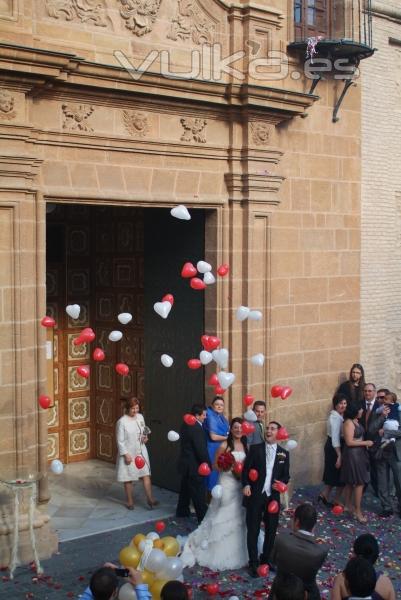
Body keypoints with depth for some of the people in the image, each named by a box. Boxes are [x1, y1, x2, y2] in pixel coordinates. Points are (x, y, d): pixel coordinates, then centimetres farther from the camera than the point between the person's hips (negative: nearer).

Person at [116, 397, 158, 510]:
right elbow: (120, 441, -14)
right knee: (128, 478, 8)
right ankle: (130, 501, 22)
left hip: (141, 451, 5)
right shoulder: (122, 422, -16)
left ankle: (150, 499, 4)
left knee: (146, 474, -1)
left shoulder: (140, 417, 1)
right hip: (129, 453, -4)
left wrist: (145, 437, -3)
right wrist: (126, 454, -17)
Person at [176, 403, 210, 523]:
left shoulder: (186, 425, 4)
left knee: (185, 488, 22)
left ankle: (182, 511, 35)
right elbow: (201, 450, -23)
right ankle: (203, 517, 5)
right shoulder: (197, 428, -25)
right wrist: (208, 464, -11)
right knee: (199, 493, -1)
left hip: (185, 463, 9)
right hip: (194, 466, -9)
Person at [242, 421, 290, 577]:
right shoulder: (255, 449, 0)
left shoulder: (284, 453, 6)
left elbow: (286, 475, 9)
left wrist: (282, 483, -12)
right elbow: (246, 468, -2)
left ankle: (266, 558, 31)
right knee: (253, 530, 3)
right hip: (255, 495, -2)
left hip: (273, 496, 2)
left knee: (271, 530, 12)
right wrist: (246, 485, -18)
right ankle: (253, 563, 14)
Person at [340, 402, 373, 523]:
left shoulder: (356, 421, 9)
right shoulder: (349, 423, -19)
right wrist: (365, 443, -16)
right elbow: (349, 442, -22)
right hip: (353, 454, -9)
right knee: (360, 482, -7)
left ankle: (348, 505, 30)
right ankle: (357, 511, -2)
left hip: (358, 453, 9)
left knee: (350, 481, 18)